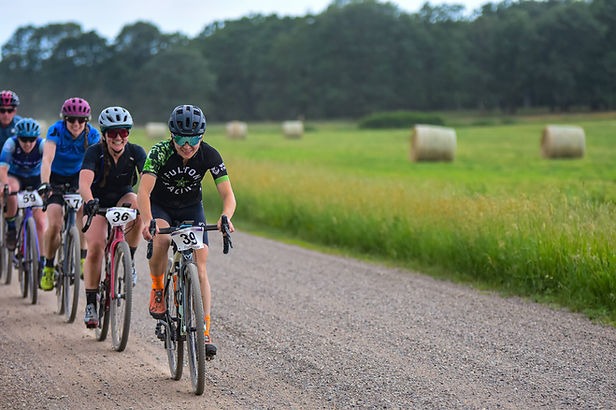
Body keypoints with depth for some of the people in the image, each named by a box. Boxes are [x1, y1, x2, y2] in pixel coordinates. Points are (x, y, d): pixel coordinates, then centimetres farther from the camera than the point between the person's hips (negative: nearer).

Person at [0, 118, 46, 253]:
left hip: (35, 179, 1)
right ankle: (11, 228, -16)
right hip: (15, 177, -1)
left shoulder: (42, 144, -26)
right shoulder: (11, 143, -27)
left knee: (40, 223, -10)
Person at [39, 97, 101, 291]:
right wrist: (44, 183, -54)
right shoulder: (56, 131, -25)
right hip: (56, 177, -2)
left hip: (78, 176, 2)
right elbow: (47, 159, -38)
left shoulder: (92, 135, -18)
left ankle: (82, 257, -18)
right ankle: (48, 267, 6)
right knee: (54, 225, -15)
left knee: (83, 207, -29)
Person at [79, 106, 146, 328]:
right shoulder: (95, 152, -23)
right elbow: (84, 182, -38)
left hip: (123, 199, 2)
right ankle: (91, 303, -7)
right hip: (98, 202, -2)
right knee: (96, 247, -21)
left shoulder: (135, 152, -18)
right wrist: (89, 202, -58)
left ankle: (128, 261, -16)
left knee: (136, 203, -34)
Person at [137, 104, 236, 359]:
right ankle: (157, 289, -9)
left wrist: (225, 217, -47)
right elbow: (144, 191, -38)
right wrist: (148, 222, -57)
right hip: (160, 206, -2)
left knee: (199, 268, -12)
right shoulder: (160, 152, -28)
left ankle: (205, 331, -9)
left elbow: (228, 195, -25)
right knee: (161, 240, -35)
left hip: (191, 207, 2)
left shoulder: (209, 155, -23)